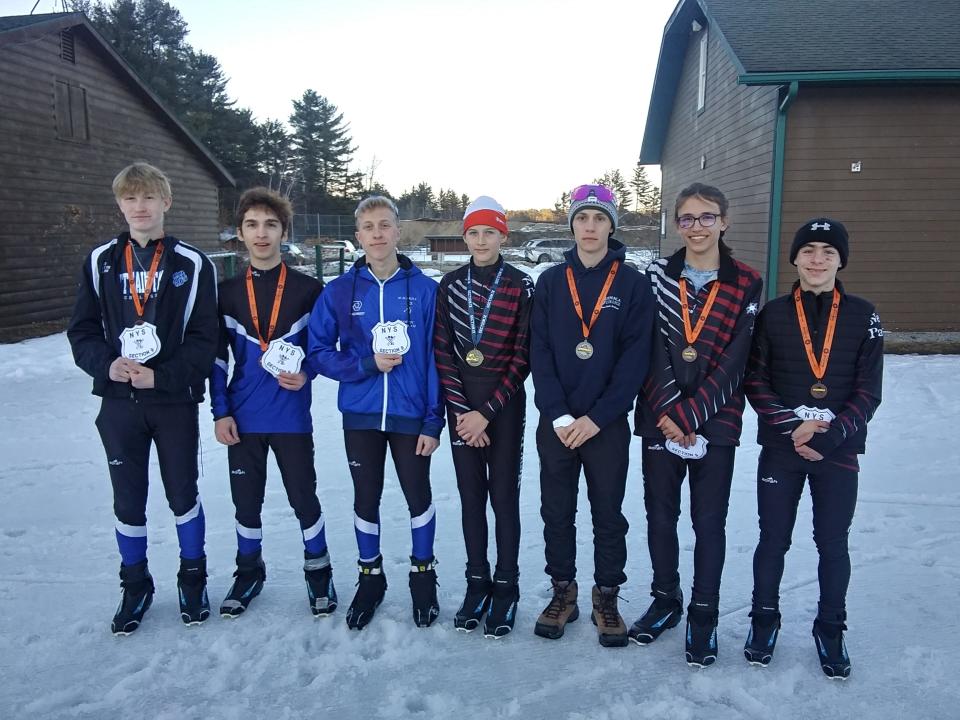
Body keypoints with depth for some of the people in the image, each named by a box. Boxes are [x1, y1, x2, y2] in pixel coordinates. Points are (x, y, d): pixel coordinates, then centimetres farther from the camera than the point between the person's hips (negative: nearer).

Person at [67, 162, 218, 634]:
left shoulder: (192, 265, -5)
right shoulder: (100, 262, 3)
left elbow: (204, 338, -8)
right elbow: (82, 331, 4)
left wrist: (161, 376, -18)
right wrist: (107, 364, -14)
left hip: (175, 402, -2)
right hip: (119, 404, 2)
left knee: (182, 494, 11)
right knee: (128, 500, 12)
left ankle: (193, 578, 31)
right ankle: (135, 586, 30)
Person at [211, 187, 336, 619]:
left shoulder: (309, 289, -3)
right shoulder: (227, 292, 4)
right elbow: (216, 357, 6)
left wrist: (305, 375, -15)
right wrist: (220, 411, 1)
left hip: (292, 417, -2)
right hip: (243, 419, 2)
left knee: (304, 498, 6)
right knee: (246, 500, 13)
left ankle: (318, 572, 26)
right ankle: (249, 572, 34)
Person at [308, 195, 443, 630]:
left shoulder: (424, 290, -5)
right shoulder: (340, 291, -1)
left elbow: (436, 360, -4)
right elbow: (319, 352, 1)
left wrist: (434, 421, -8)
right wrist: (367, 364, -14)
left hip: (411, 415, -1)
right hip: (360, 414, 2)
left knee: (418, 496, 9)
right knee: (366, 498, 13)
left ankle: (423, 575, 31)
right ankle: (370, 577, 33)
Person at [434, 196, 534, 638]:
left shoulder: (521, 286, -3)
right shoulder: (450, 285, 5)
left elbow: (522, 356, -6)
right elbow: (442, 352, 2)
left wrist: (487, 412, -11)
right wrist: (461, 409, -7)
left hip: (504, 403, -3)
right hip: (461, 404, 3)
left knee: (504, 495, 3)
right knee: (471, 495, 9)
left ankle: (506, 589, 16)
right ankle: (476, 584, 21)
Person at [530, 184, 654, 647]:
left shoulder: (633, 284, -2)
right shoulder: (551, 282, 4)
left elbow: (635, 358, -7)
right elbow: (539, 353, -1)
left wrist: (596, 417, -14)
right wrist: (558, 415, -11)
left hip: (607, 425, -2)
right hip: (556, 423, 2)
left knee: (609, 515, 9)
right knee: (556, 512, 11)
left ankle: (607, 596, 26)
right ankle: (563, 590, 29)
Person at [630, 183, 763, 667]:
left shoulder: (746, 285, -1)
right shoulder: (657, 275, 2)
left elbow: (733, 363, -7)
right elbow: (652, 350, -5)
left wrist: (688, 415, -14)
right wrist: (667, 412, -15)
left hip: (715, 423, -1)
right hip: (659, 420, 2)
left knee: (709, 521, 6)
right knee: (659, 514, 12)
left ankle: (703, 615, 24)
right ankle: (665, 600, 32)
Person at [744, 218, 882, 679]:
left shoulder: (863, 316, 1)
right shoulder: (773, 314, 1)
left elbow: (868, 390, -2)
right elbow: (755, 382, -2)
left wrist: (830, 434, -15)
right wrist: (792, 426, -15)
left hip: (839, 453, 0)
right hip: (780, 450, 0)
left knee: (833, 543, 10)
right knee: (773, 540, 9)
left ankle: (830, 629, 29)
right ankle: (764, 619, 29)